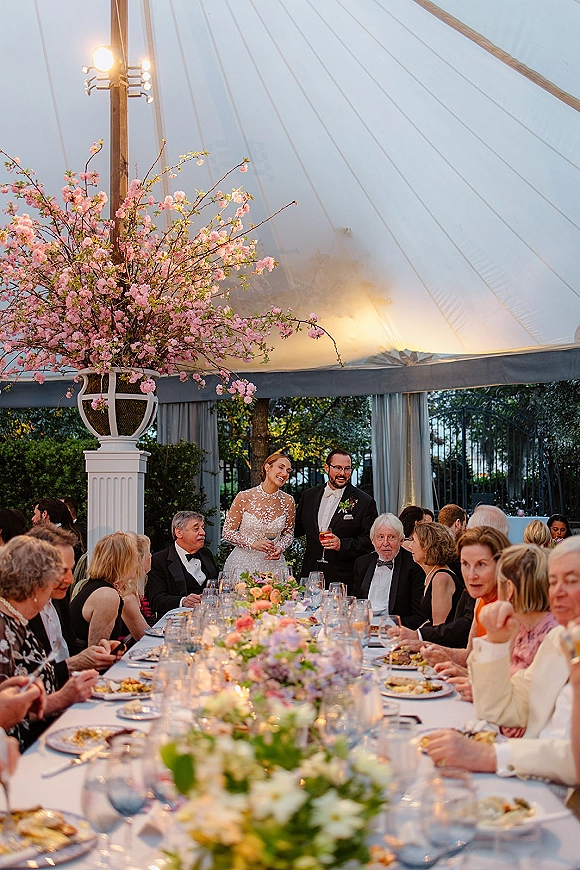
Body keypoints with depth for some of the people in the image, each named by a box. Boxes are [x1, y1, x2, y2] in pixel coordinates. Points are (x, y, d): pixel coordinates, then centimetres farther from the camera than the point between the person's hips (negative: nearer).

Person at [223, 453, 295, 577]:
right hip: (243, 563, -2)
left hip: (273, 563, 2)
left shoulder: (288, 501, -2)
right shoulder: (244, 497, -10)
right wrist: (253, 543, -17)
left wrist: (280, 547, -9)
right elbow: (227, 532, -4)